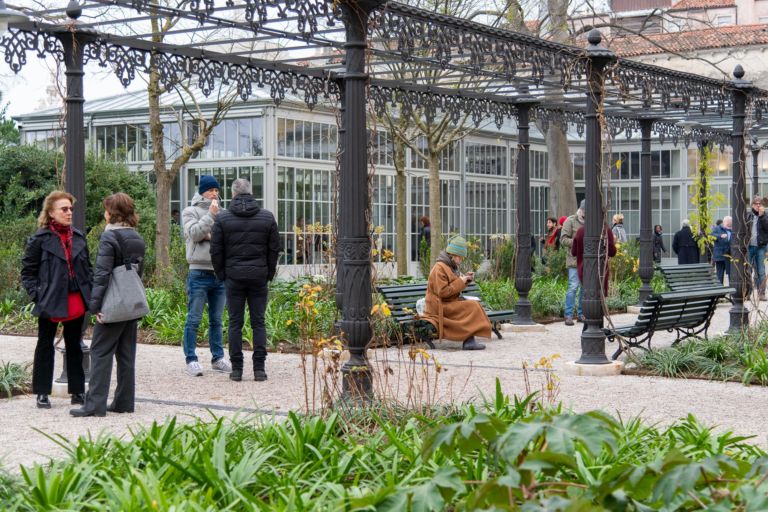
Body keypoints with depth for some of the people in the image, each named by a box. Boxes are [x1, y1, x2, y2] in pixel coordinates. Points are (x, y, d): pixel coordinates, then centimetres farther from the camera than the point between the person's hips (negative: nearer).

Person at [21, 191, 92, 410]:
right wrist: (37, 295, -12)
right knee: (45, 347, 8)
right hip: (50, 303, -4)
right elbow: (27, 271, -4)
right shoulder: (40, 239, -8)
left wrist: (89, 292, 1)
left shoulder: (79, 238, 5)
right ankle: (42, 393, 16)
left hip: (76, 303, 4)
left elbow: (87, 268, 14)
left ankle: (77, 391, 20)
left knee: (75, 346, 12)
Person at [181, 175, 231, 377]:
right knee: (194, 319, -3)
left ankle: (218, 358, 18)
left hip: (220, 273, 5)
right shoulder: (191, 211, 2)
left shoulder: (221, 213, 14)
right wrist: (210, 215, -14)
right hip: (199, 272, -5)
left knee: (217, 320, 12)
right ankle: (191, 360, 1)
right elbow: (193, 233, -12)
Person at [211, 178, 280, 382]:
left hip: (234, 276, -1)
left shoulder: (222, 218, -1)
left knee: (235, 323, 4)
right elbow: (274, 249, 6)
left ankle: (237, 369, 4)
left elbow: (216, 251, 0)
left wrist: (222, 275, 10)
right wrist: (269, 273, 14)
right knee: (258, 322, 4)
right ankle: (259, 368, 2)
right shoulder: (267, 217, 3)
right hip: (259, 276, 1)